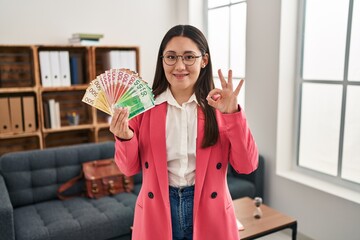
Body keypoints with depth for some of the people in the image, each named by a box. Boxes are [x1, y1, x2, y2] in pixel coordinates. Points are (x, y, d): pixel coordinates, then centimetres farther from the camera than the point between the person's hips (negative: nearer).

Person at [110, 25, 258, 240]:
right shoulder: (144, 106, -4)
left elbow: (246, 165, -9)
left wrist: (233, 114, -20)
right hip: (157, 212, 1)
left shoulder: (219, 105, -5)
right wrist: (125, 138, -18)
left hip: (208, 210, 0)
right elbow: (130, 168, 1)